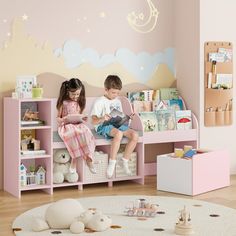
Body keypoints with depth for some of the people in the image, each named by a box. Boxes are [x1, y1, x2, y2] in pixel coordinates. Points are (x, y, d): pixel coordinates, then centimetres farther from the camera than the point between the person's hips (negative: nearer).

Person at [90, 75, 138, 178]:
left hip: (117, 125, 7)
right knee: (119, 133, -39)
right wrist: (102, 119, -29)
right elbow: (94, 121, -9)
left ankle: (125, 161, -6)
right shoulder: (99, 102, -3)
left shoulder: (118, 101, 19)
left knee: (135, 135, -19)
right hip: (103, 126, -7)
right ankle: (112, 163, -29)